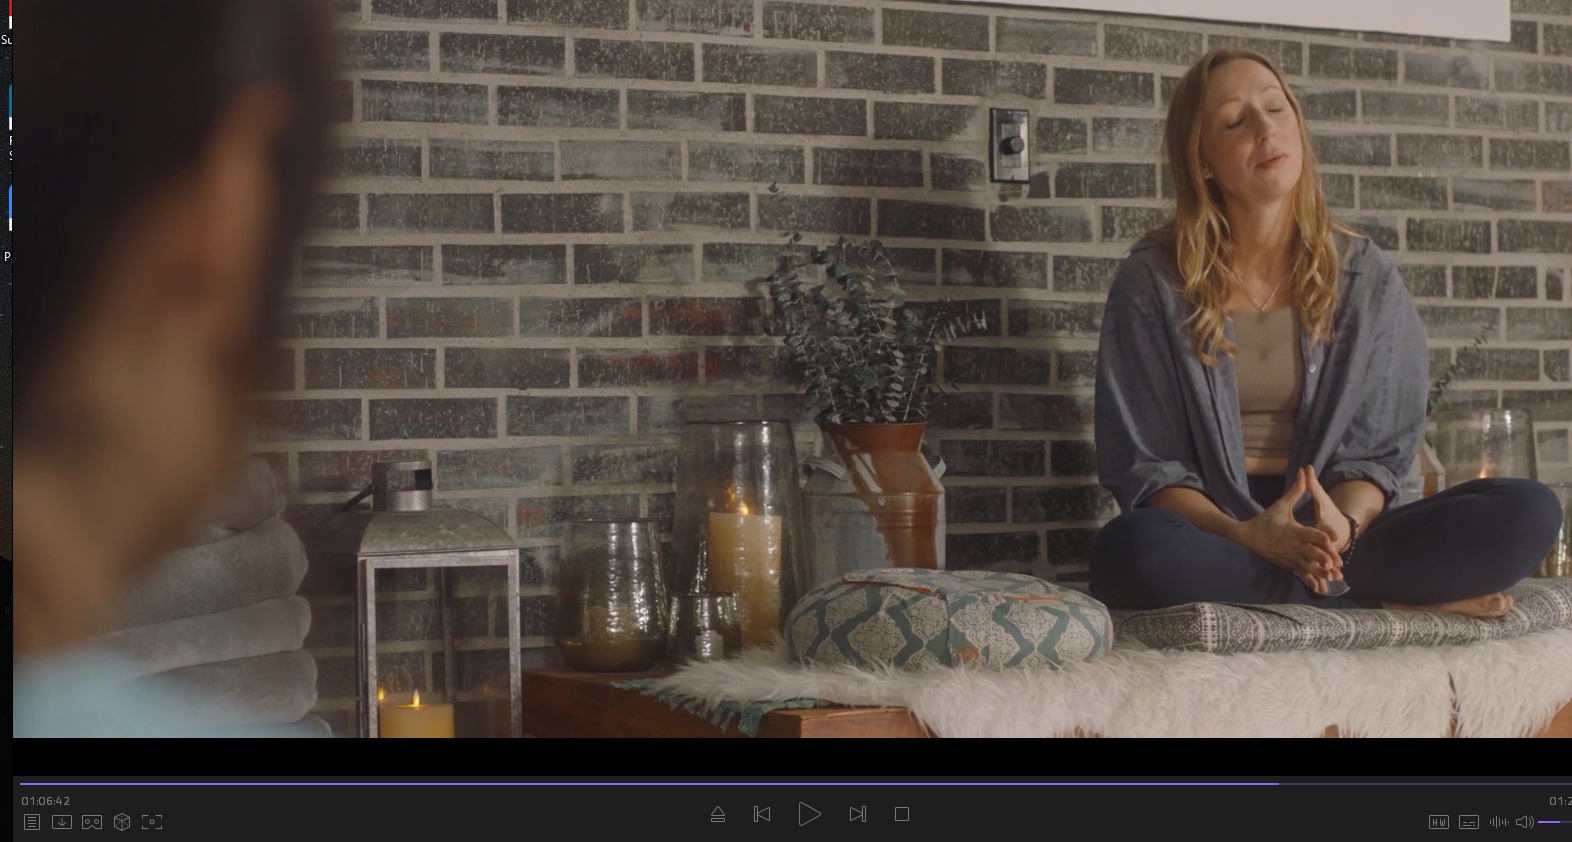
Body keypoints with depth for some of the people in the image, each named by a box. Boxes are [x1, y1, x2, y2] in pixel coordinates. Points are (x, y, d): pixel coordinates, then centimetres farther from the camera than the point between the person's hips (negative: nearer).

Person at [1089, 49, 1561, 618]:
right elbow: (1142, 461, -3)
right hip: (1212, 534, -1)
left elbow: (1379, 446, 5)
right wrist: (1245, 534, -22)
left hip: (1333, 534, 1)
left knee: (1529, 513, -19)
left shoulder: (1366, 278, 7)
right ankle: (1393, 597, -21)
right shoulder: (1152, 281, -1)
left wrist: (1343, 521, -20)